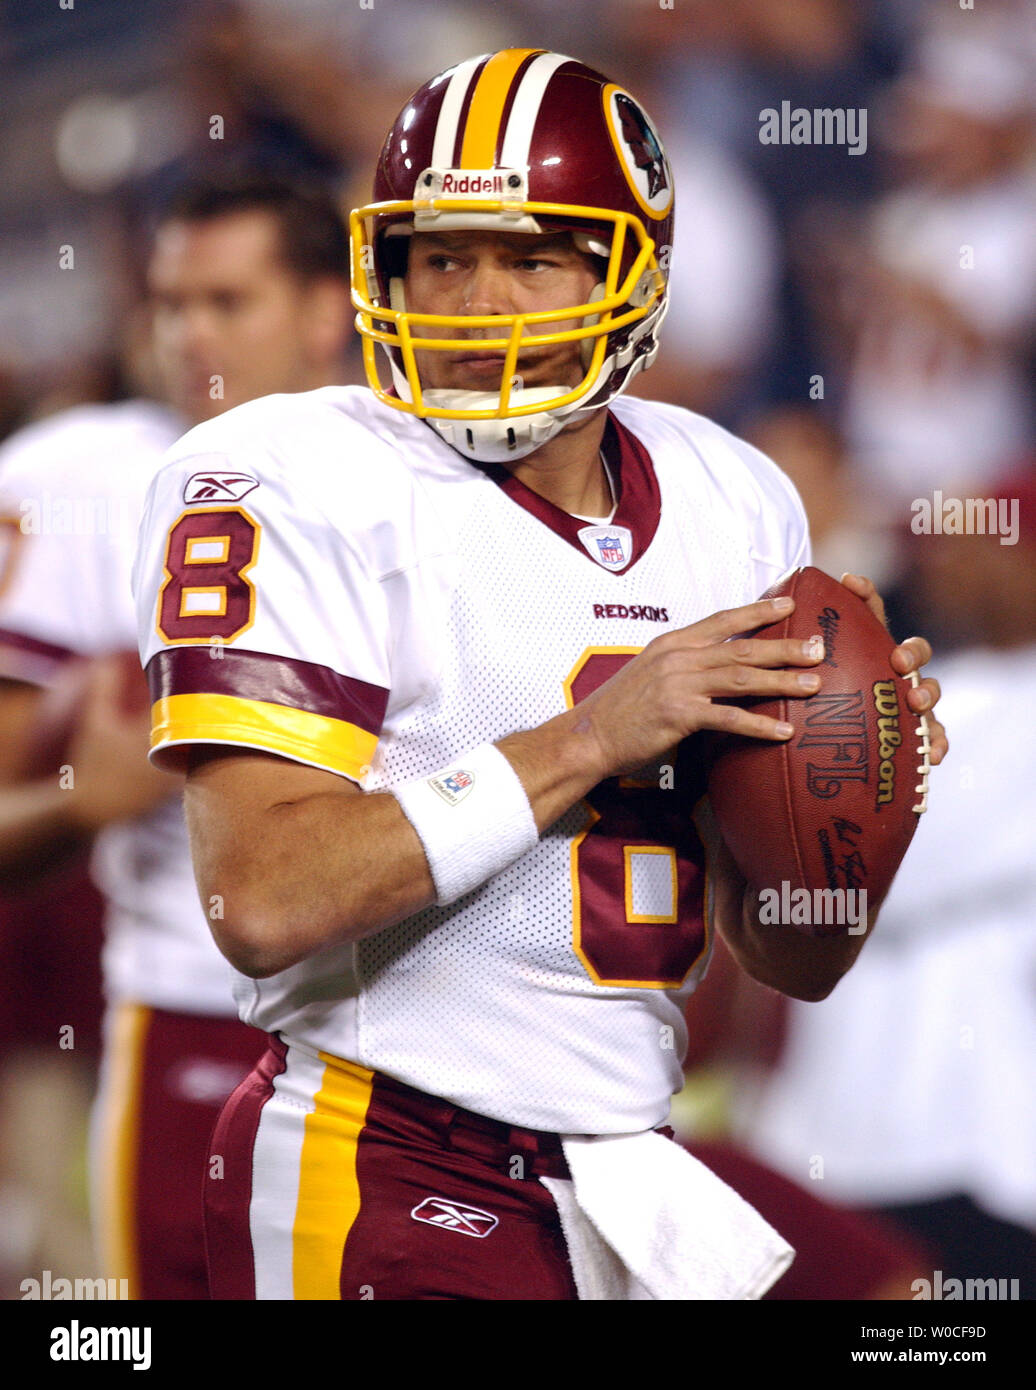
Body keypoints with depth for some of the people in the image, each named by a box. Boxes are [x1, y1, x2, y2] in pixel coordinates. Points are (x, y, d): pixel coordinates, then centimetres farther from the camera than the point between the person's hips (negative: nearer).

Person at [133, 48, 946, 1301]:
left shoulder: (732, 507, 8)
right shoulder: (302, 493, -10)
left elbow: (794, 961, 13)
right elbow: (264, 901, -22)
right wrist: (592, 738, -21)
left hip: (623, 1184, 6)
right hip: (380, 1190, -6)